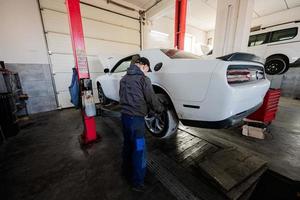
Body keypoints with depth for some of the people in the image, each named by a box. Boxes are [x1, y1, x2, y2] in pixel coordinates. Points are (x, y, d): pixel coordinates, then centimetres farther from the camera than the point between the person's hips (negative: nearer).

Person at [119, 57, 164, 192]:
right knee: (139, 149, 5)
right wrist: (160, 109, 9)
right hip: (136, 117, -8)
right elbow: (152, 98, -9)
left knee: (127, 144, 22)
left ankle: (126, 171, 41)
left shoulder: (124, 78, 13)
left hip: (124, 115, 8)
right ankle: (137, 182, 21)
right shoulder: (143, 79, -11)